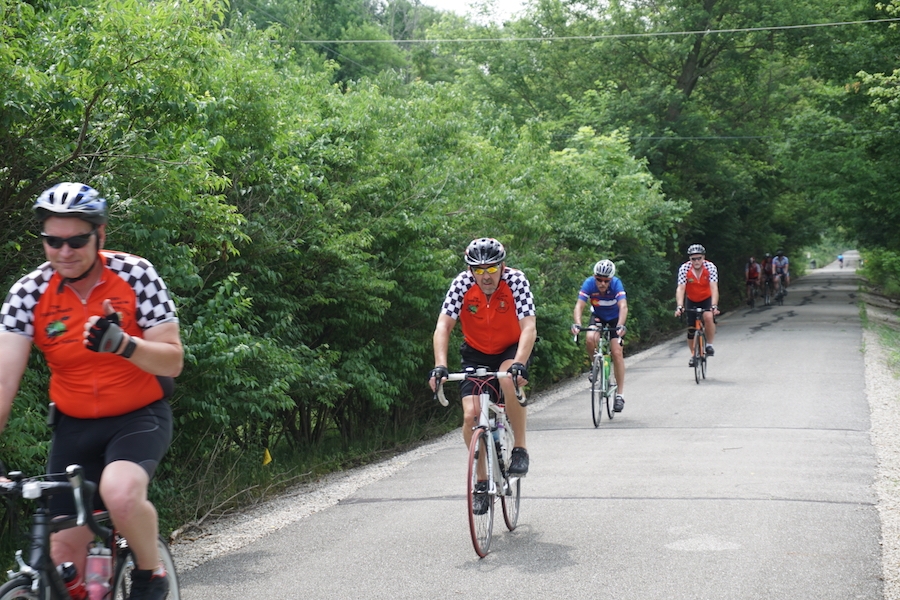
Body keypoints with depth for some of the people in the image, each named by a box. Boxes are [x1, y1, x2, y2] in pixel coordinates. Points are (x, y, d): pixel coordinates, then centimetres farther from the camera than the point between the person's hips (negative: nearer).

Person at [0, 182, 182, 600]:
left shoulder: (135, 274, -15)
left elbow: (172, 361, -15)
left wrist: (122, 344, -35)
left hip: (139, 417, -3)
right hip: (74, 426, 3)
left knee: (120, 492, -32)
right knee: (66, 552, -1)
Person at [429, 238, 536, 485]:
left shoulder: (516, 280, -25)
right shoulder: (462, 283, -21)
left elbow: (529, 328, -33)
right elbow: (443, 327, -26)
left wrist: (519, 364, -49)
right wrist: (440, 366, -41)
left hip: (511, 350, -2)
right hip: (476, 353, 2)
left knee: (509, 379, -35)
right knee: (471, 415, -15)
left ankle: (520, 448, -18)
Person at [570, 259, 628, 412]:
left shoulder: (616, 284, -31)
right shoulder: (589, 283, -27)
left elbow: (623, 306, -41)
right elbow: (579, 306, -34)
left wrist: (620, 326, -57)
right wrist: (577, 324, -52)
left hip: (615, 318, -1)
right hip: (598, 317, 1)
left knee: (617, 353, -12)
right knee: (590, 339, -29)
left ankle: (620, 394, -4)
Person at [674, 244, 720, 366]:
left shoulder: (710, 267, -25)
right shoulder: (684, 269, -24)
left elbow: (714, 288, -32)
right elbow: (680, 289, -30)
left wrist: (714, 306, -45)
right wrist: (679, 307, -43)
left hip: (707, 299, -1)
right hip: (691, 300, 1)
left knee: (708, 316, -30)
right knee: (691, 328, -1)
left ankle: (709, 345, -10)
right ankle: (693, 355, 18)